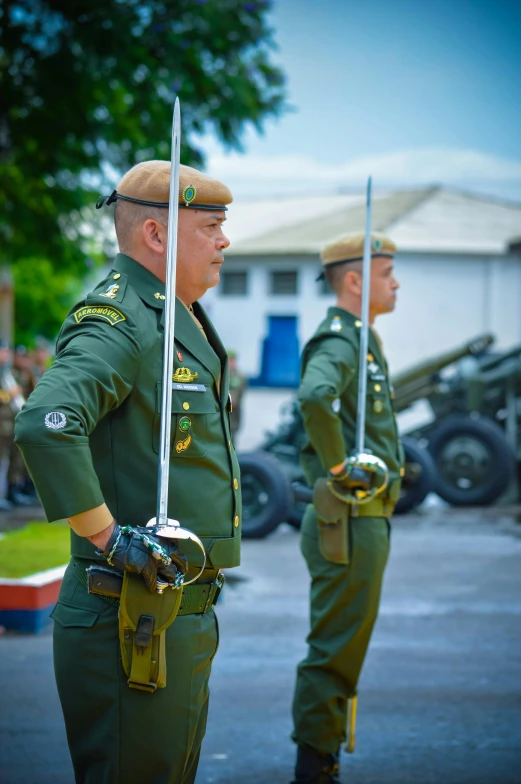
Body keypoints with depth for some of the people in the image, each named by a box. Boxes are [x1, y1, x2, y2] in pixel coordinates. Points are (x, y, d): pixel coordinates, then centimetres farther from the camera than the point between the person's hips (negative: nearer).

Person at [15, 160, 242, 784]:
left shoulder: (184, 323, 16)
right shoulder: (118, 322, -16)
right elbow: (44, 427, -33)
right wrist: (109, 537, -26)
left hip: (187, 615, 10)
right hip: (132, 624, -10)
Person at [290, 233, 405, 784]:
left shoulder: (362, 341, 17)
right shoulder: (337, 341, -15)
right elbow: (314, 397, -38)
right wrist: (339, 466, -27)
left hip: (365, 518, 10)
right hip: (349, 524, -10)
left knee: (341, 650, 14)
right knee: (335, 651, -5)